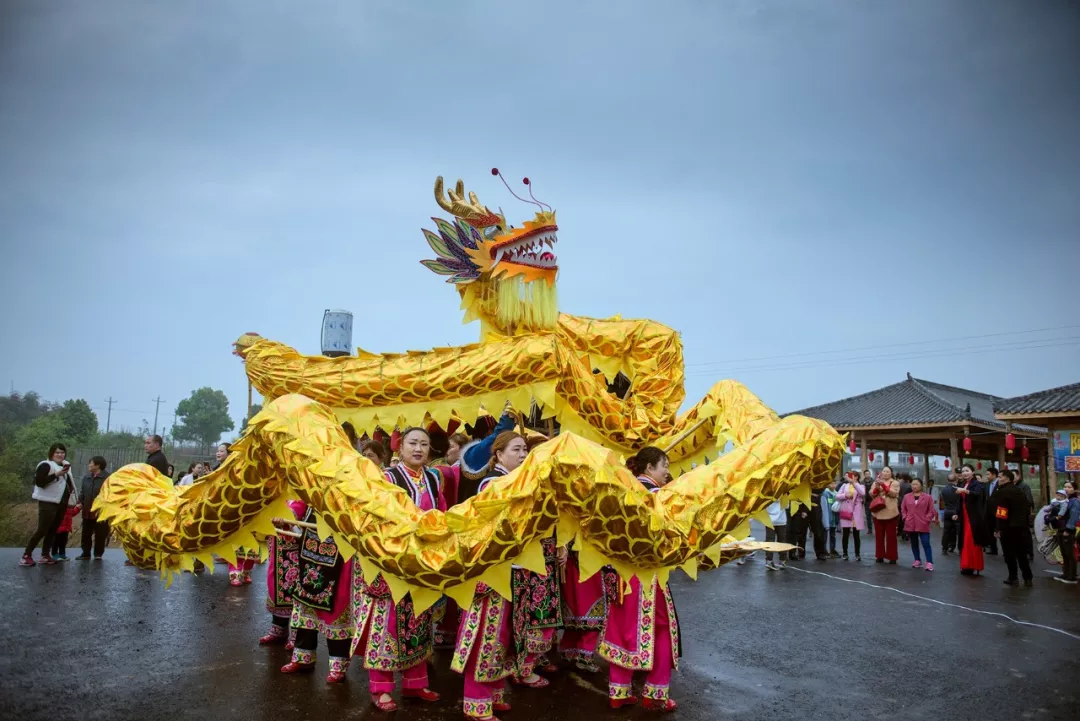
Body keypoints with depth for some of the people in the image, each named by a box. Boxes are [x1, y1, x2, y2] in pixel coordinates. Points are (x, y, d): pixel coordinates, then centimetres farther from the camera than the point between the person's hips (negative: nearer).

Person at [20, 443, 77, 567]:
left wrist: (71, 491, 14)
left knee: (53, 530, 8)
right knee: (42, 529, -10)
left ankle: (45, 555, 13)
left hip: (61, 503, 8)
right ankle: (26, 556, -3)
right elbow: (39, 482, -23)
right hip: (48, 503, -8)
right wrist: (56, 474, -30)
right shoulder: (45, 465, -11)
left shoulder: (65, 465, 15)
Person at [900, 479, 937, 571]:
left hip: (923, 525, -3)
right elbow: (903, 509, 12)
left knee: (926, 543, -6)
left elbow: (931, 510, 0)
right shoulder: (907, 497, 6)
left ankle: (929, 563, -5)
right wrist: (905, 518, 1)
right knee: (914, 544, 11)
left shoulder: (928, 497, -2)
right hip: (911, 525, 4)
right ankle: (917, 561, 21)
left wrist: (927, 519, -9)